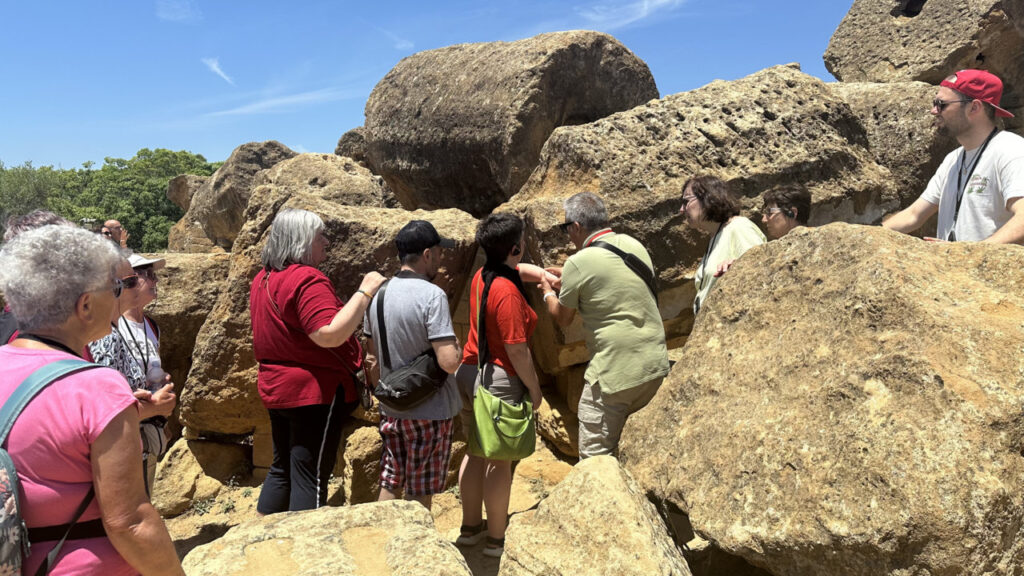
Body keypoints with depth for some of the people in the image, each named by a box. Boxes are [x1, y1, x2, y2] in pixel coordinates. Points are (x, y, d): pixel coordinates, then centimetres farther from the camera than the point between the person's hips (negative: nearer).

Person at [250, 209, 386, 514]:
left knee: (282, 468, 20)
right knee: (311, 477, 0)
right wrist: (365, 292, -26)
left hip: (275, 387, 10)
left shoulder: (262, 279, 11)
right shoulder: (307, 279, -20)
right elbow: (330, 335, -30)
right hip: (314, 391, -9)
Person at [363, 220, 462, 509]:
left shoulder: (377, 293, 2)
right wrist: (455, 346, -5)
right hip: (429, 410, -6)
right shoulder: (432, 295, -20)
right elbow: (449, 362, -26)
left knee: (389, 485, 19)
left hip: (390, 409, 6)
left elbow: (373, 358, 11)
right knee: (419, 495, 8)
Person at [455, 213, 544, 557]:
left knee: (476, 451, 18)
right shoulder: (507, 291, -22)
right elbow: (517, 349, -21)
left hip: (470, 372, 9)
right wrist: (534, 387, -11)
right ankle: (496, 540, 16)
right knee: (500, 460, 4)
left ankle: (470, 527, 31)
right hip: (500, 379, -9)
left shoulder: (481, 276, 4)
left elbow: (517, 269, 28)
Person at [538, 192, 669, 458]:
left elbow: (563, 318, 3)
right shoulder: (633, 244, 6)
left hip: (616, 373, -7)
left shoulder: (579, 263, -13)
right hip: (656, 365, 7)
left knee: (595, 455, 3)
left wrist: (548, 292, 22)